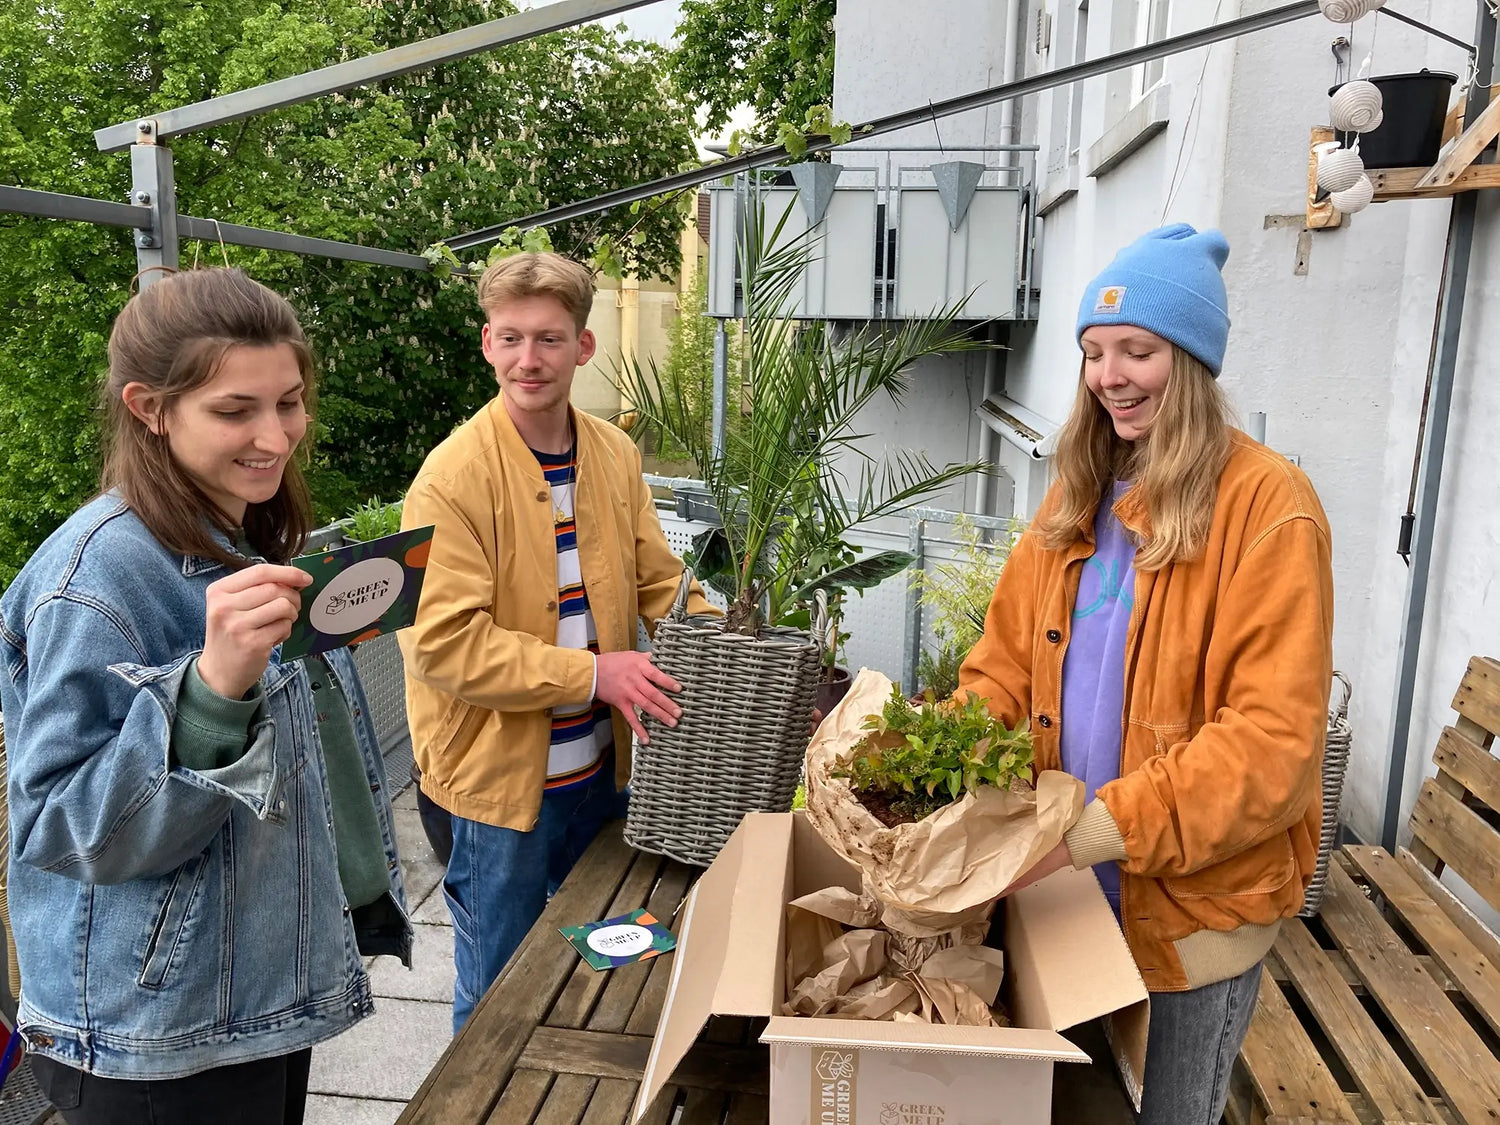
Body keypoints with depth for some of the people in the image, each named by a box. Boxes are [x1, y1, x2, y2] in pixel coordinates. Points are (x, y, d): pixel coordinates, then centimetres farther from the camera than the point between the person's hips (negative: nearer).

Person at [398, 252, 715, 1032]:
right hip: (499, 776, -6)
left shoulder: (615, 455, 1)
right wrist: (593, 672, -25)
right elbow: (444, 642, -21)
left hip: (602, 763, 6)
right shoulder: (454, 475, -17)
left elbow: (658, 582, 7)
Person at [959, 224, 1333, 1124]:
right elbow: (1006, 664, 4)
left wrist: (1098, 828, -29)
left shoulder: (1267, 505, -17)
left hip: (1199, 895, -6)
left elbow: (1276, 740, -22)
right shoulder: (1076, 495, 5)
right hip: (1075, 878, 6)